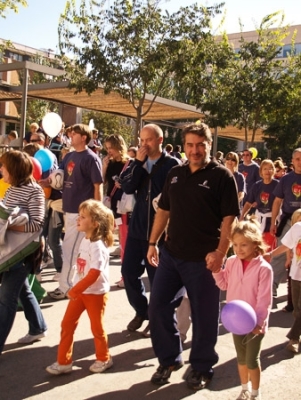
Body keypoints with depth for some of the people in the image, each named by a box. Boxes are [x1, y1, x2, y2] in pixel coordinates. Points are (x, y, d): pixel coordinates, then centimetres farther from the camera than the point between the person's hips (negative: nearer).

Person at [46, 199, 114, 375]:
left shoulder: (97, 246, -24)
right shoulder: (85, 240, 4)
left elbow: (94, 275, -29)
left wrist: (74, 290, -23)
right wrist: (75, 290, 15)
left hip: (96, 293, -8)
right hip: (80, 291, 8)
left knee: (97, 327, 9)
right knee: (67, 324, 8)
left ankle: (104, 359, 30)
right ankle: (64, 362, 19)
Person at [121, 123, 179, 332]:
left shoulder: (172, 164, -8)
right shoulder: (139, 162, 8)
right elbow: (127, 188, -5)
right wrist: (138, 162, -12)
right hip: (137, 226, 5)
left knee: (157, 275, 6)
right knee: (129, 270, 7)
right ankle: (141, 310, 27)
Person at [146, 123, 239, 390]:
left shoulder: (222, 176, -6)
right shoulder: (175, 174, 9)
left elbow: (229, 218, -11)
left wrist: (220, 252, -19)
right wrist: (153, 242, 11)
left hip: (203, 259, -5)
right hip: (171, 254, 5)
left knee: (203, 315, 7)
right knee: (158, 307, 8)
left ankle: (201, 367, 27)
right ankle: (169, 359, 28)